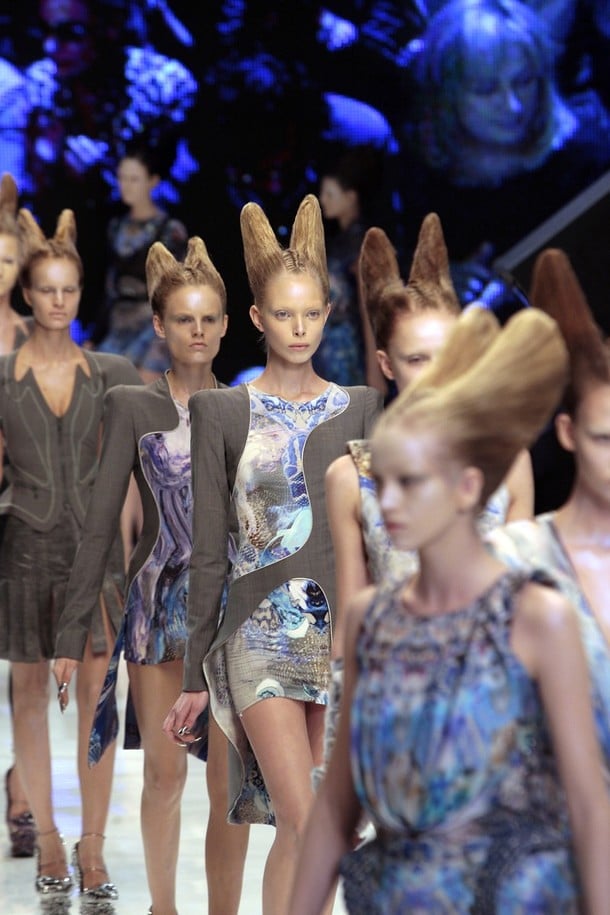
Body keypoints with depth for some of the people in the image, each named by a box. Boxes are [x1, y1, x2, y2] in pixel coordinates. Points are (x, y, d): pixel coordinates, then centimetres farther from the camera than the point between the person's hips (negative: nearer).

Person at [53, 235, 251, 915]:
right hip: (160, 604, -1)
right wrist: (73, 630, -5)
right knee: (164, 774, 6)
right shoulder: (131, 406, 0)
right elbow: (101, 523, -2)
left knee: (229, 782, 0)